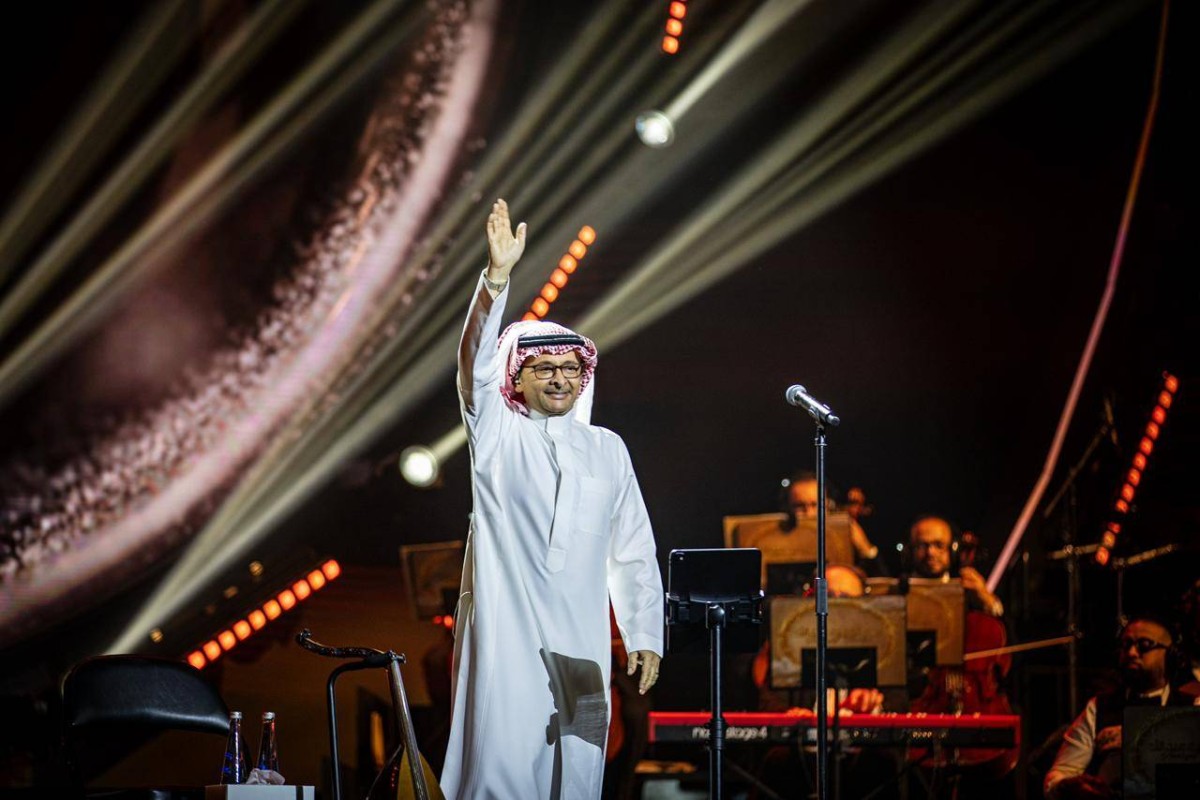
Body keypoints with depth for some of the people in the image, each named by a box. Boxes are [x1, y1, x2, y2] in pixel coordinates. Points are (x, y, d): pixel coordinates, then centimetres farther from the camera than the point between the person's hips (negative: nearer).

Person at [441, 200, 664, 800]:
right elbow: (477, 361, -11)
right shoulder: (497, 436, 6)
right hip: (505, 633, -3)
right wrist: (497, 275, -25)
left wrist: (645, 635, 7)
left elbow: (634, 551, 14)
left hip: (581, 641, 3)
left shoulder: (607, 450, 13)